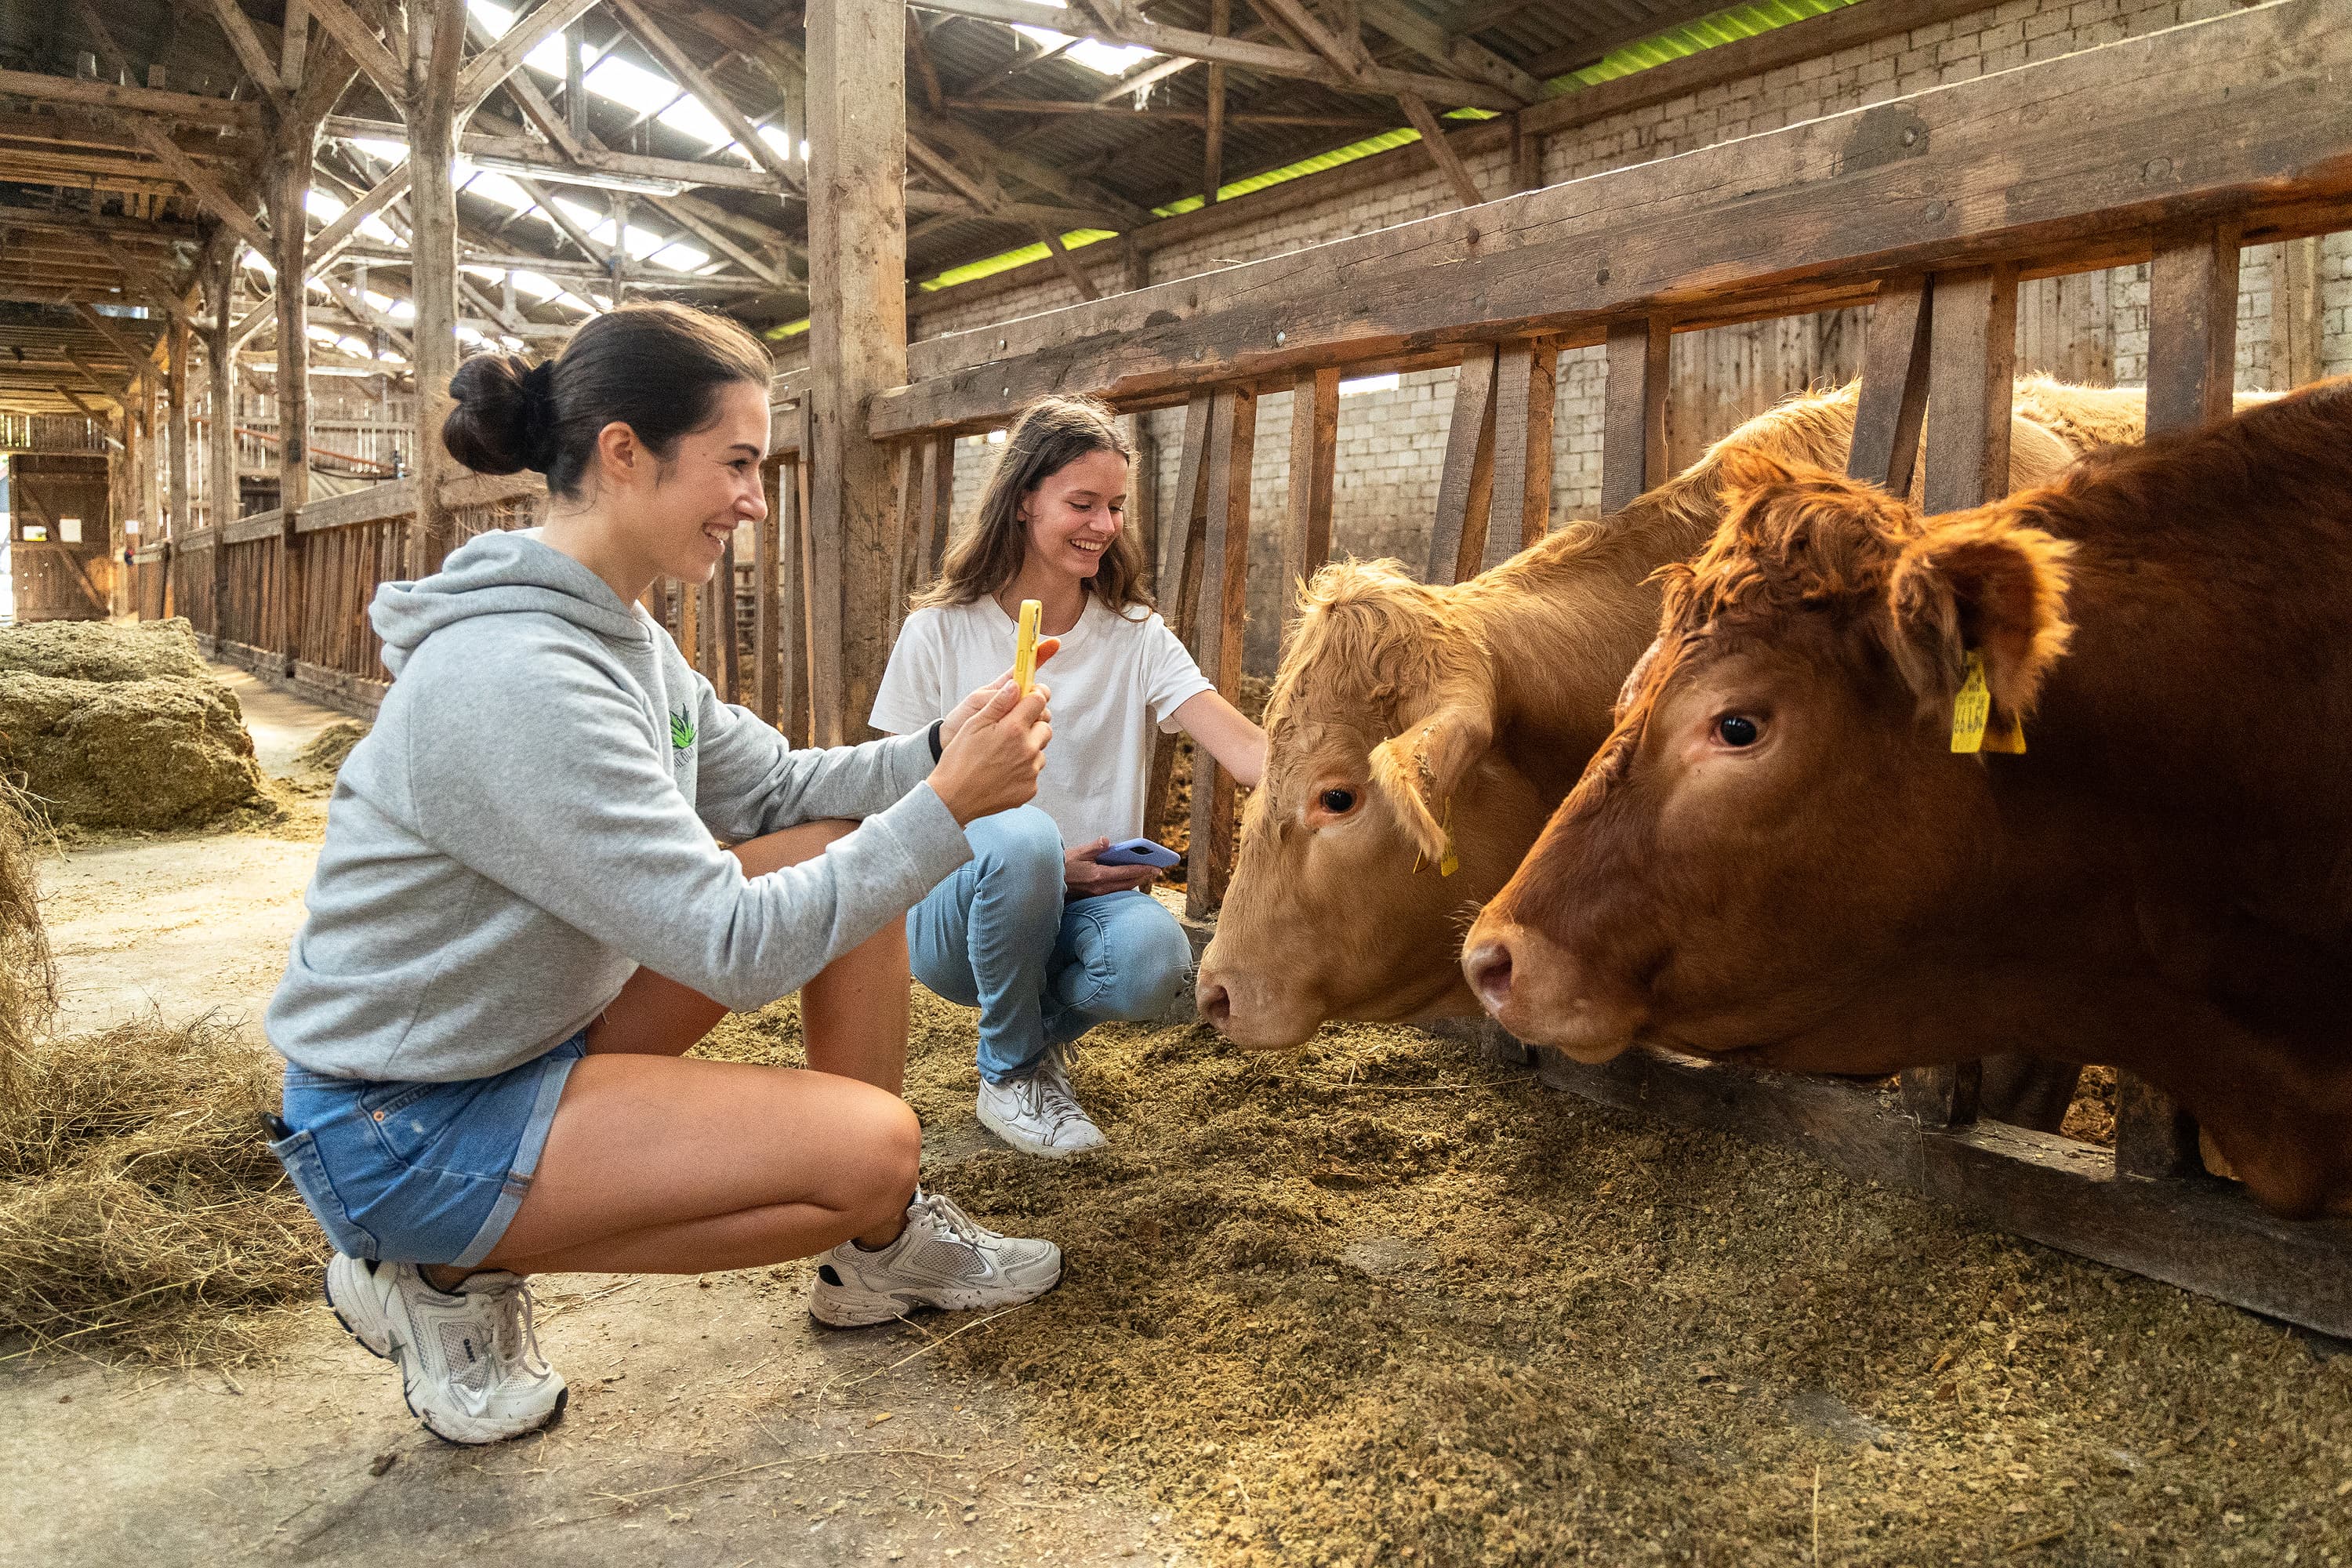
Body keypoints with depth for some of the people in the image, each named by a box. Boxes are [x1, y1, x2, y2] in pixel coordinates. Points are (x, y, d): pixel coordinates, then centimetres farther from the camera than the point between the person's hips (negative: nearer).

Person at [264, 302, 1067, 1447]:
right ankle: (455, 1274, -1)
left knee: (846, 842, -2)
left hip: (540, 1026, 9)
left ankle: (881, 1249, 10)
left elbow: (771, 788, 6)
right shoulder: (513, 677, -30)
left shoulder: (615, 633, 1)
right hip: (405, 1126, -9)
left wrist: (940, 752, -10)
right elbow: (734, 951, -29)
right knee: (871, 1145, -21)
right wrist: (949, 808, -26)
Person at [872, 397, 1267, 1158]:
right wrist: (1044, 863, -18)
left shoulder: (1136, 637, 2)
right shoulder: (939, 633, -4)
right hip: (954, 906, -1)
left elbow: (1243, 745, -13)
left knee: (1154, 958, -32)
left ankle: (1042, 1026, 6)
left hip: (1086, 900, 2)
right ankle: (1010, 1071, -8)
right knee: (1019, 837, -36)